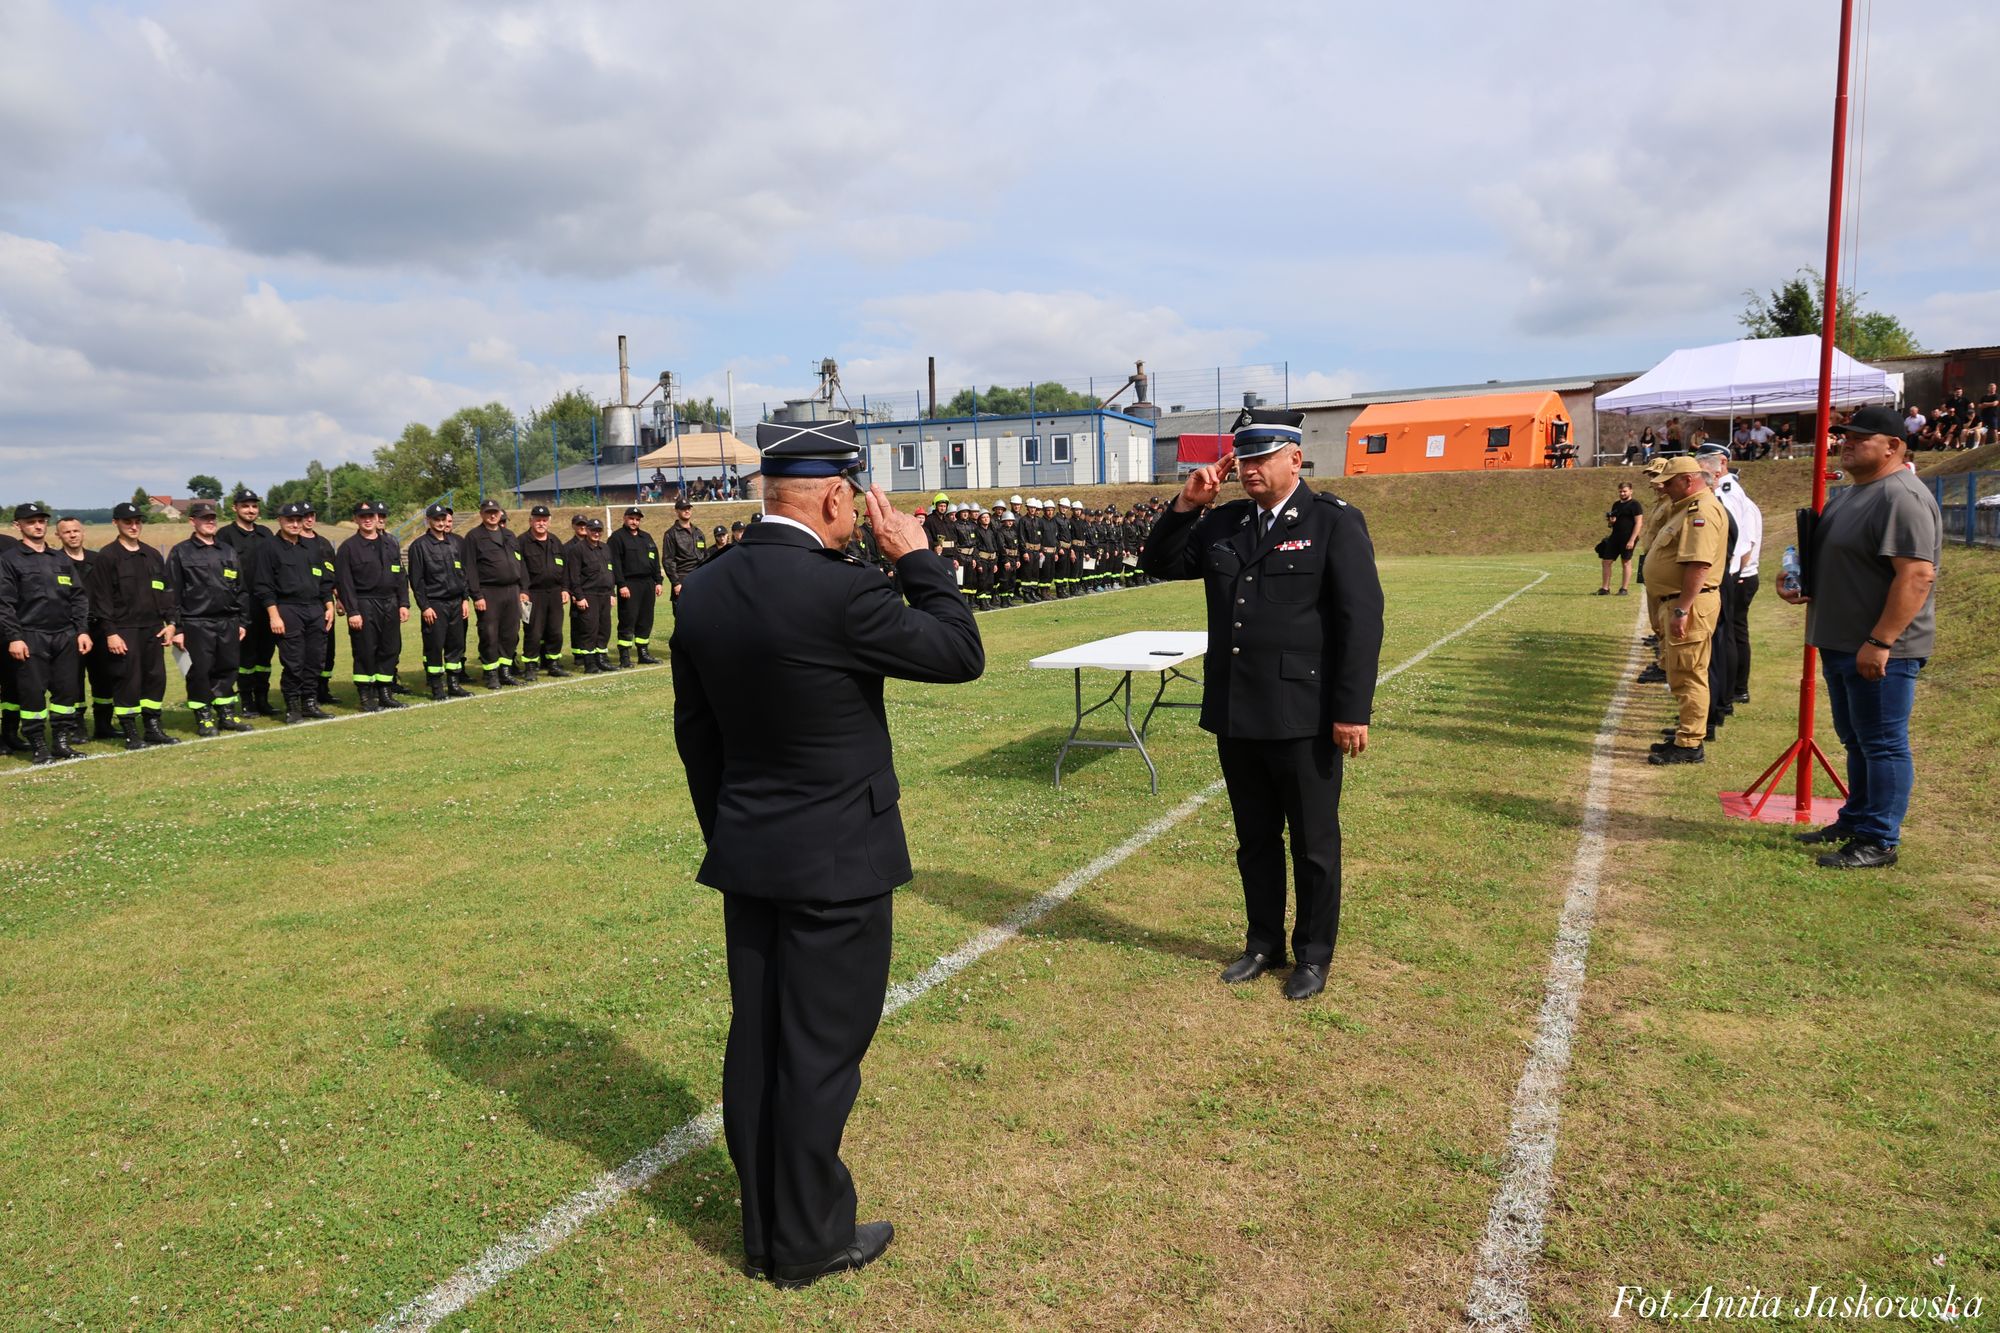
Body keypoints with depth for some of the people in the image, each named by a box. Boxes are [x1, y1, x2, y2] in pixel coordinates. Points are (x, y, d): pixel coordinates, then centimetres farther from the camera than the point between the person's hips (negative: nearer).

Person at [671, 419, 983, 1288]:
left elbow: (694, 730, 9)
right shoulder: (840, 593, -23)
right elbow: (961, 654, -11)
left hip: (747, 858, 7)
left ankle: (764, 1229, 33)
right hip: (835, 861, -7)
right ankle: (807, 1241, 24)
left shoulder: (703, 591, 0)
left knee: (756, 1042, 16)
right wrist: (916, 556, -3)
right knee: (821, 1052, 7)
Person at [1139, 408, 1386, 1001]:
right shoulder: (1223, 523, 9)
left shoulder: (1335, 522, -7)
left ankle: (1313, 955, 27)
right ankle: (1264, 943, 34)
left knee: (1314, 843, 9)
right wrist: (1186, 505, -2)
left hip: (1305, 719, -5)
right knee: (1255, 839, 17)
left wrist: (1352, 711, -15)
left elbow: (1362, 621, -11)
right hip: (1236, 716, 5)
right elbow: (1158, 563, 13)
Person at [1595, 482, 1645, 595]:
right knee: (1606, 561, 2)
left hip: (1627, 539, -7)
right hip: (1614, 537, 7)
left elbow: (1639, 523, -12)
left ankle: (1624, 589, 6)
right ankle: (1605, 588, 7)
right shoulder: (1616, 504, 16)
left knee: (1626, 563, 0)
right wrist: (1610, 521, 0)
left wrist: (1632, 540, -19)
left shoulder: (1635, 505, -6)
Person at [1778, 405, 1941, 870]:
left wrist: (1880, 643, -26)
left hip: (1880, 650, -10)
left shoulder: (1903, 498, -17)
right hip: (1840, 644, 10)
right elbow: (1825, 558, 26)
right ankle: (1855, 819, 31)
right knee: (1856, 740, 19)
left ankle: (1879, 841, 5)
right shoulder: (1847, 495, 15)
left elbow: (1917, 576, -24)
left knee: (1882, 744, -2)